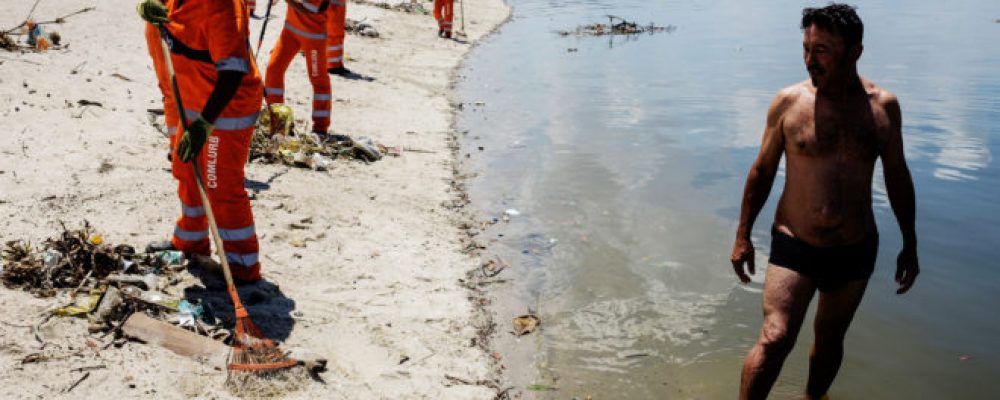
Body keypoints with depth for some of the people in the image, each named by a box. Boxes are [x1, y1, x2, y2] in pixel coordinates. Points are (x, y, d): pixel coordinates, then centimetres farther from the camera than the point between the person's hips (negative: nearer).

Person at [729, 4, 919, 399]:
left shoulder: (883, 106, -3)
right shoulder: (788, 101, -8)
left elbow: (897, 176, 8)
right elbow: (762, 171, 1)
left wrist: (910, 244, 13)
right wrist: (743, 236, 3)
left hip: (855, 251, 3)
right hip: (793, 248, -2)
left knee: (830, 340, 18)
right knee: (774, 340, -16)